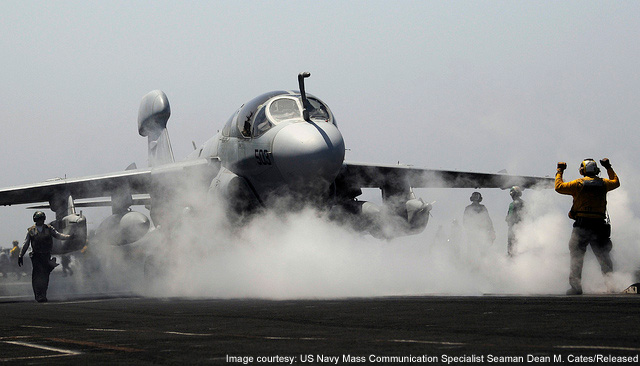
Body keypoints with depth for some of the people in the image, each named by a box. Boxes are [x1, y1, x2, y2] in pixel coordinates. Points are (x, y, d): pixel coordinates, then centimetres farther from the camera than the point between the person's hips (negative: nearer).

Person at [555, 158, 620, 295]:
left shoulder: (579, 183, -6)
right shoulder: (603, 183, 7)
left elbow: (559, 187, -6)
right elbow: (616, 182, 28)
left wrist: (559, 171, 7)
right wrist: (608, 167, 37)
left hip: (582, 224, -3)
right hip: (599, 225, 3)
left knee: (577, 256, 2)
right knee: (603, 255, 10)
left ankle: (576, 285, -3)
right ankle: (611, 283, 4)